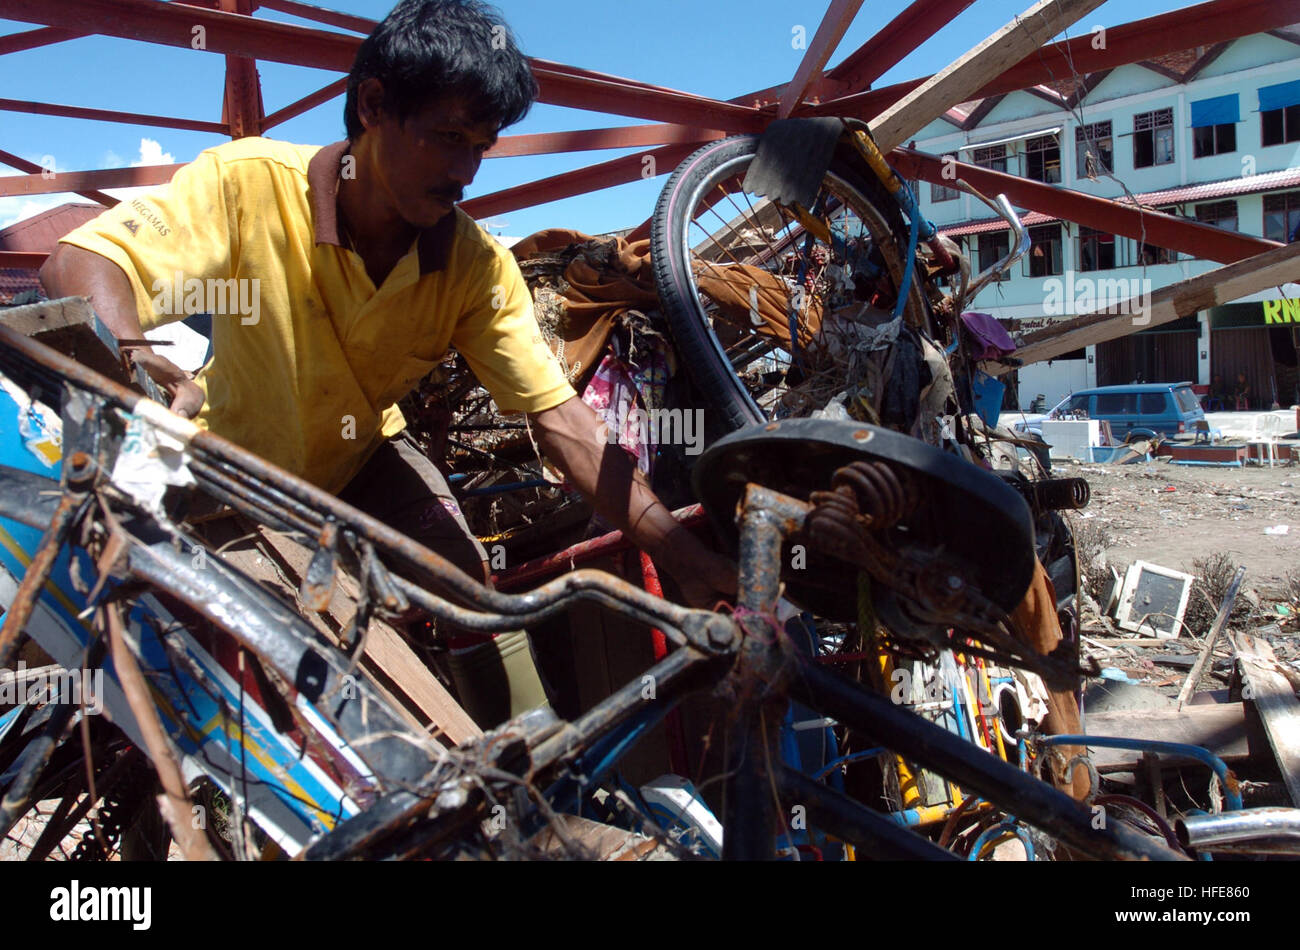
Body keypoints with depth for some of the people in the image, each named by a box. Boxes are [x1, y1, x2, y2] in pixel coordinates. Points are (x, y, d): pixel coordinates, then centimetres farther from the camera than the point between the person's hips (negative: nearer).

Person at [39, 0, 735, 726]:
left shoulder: (478, 266, -22)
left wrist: (690, 560, -33)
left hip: (361, 459, 2)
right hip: (235, 465, -1)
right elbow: (80, 265, -34)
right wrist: (135, 361, -58)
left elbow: (561, 421, -25)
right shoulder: (249, 183, -27)